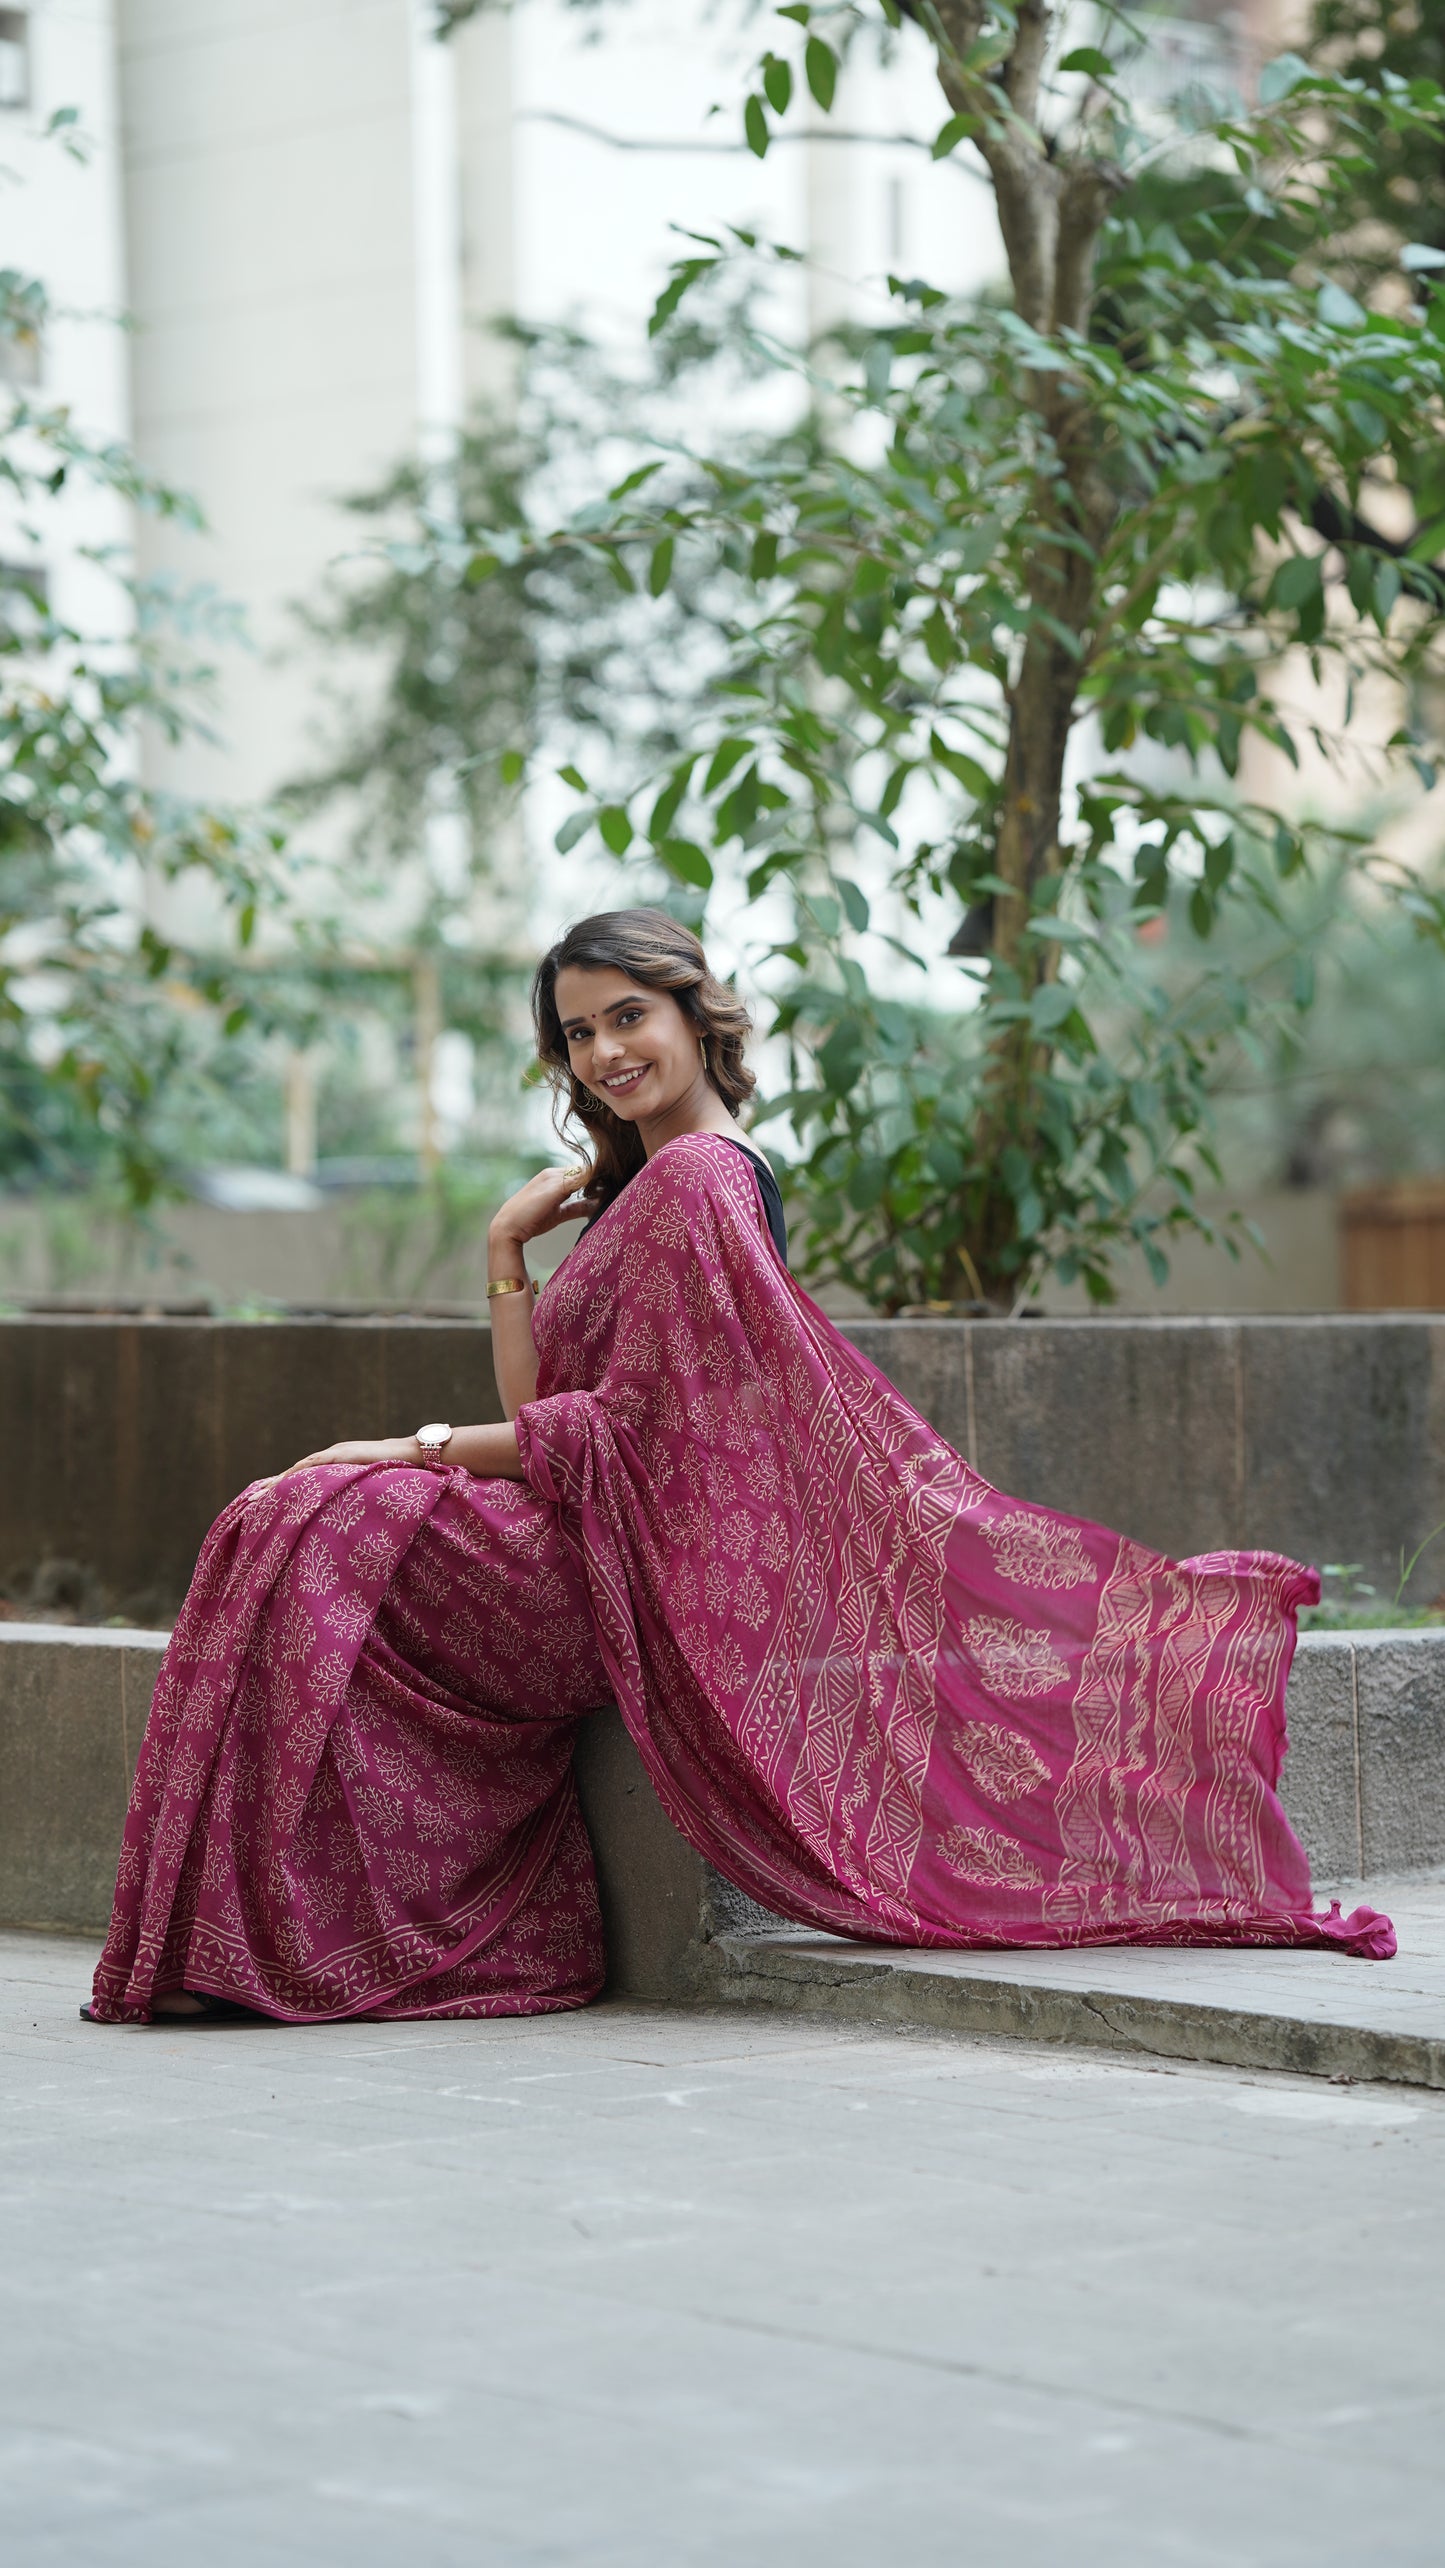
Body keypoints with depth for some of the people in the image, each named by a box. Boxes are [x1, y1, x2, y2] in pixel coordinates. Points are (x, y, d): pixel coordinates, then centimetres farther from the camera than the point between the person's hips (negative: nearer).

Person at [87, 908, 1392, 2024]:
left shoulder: (690, 1180, -12)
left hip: (628, 1564, -10)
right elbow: (539, 1406, 13)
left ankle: (293, 1928, -14)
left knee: (310, 1537, -20)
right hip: (601, 1550, 10)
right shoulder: (642, 1187, 19)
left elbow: (619, 1432, -16)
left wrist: (416, 1447, -12)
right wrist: (507, 1250, 4)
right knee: (293, 1524, 1)